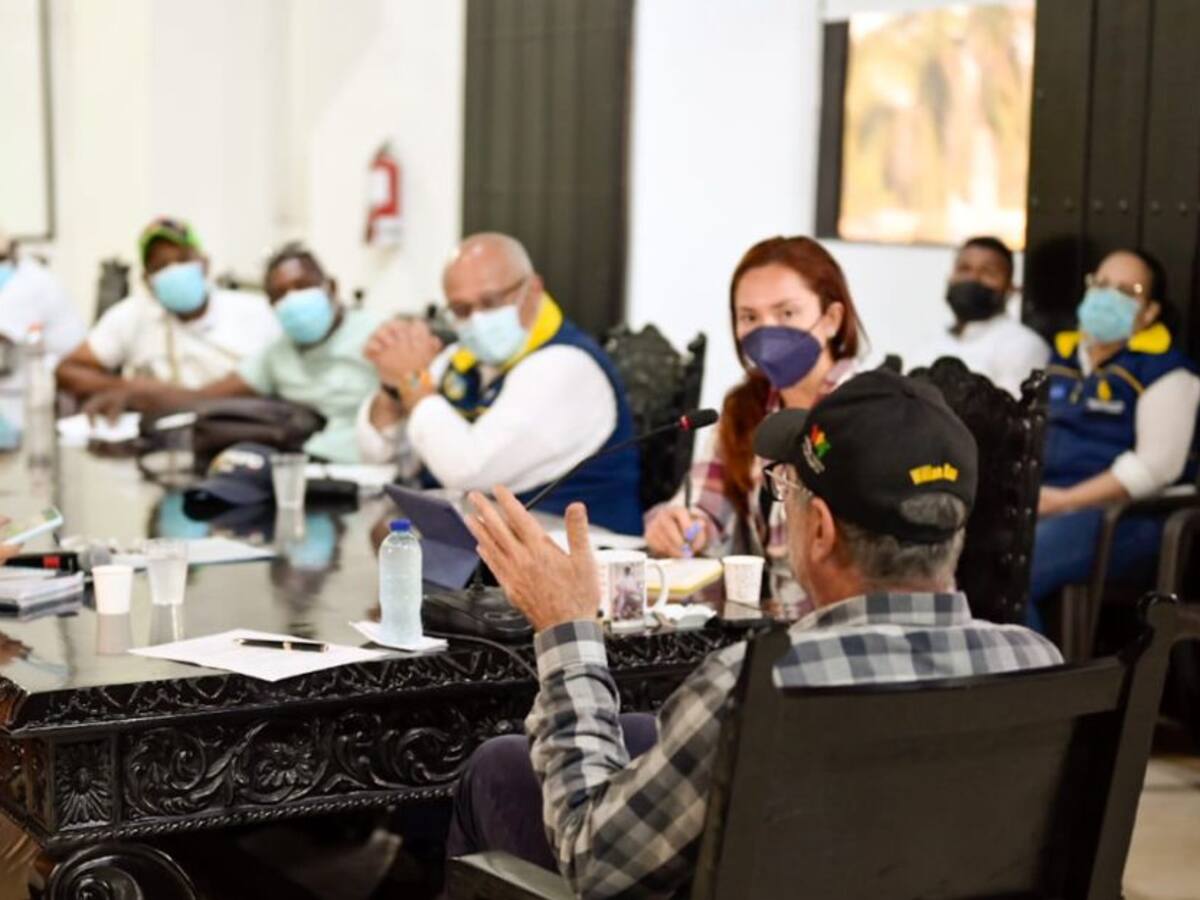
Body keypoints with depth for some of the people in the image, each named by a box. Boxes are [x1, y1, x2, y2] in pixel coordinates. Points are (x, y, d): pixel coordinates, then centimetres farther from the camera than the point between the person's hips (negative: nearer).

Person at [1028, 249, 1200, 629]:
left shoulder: (1163, 370, -5)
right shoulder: (1062, 355, 18)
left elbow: (1156, 467, -14)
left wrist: (1065, 500, -17)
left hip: (1119, 517, -7)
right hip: (1042, 504, 7)